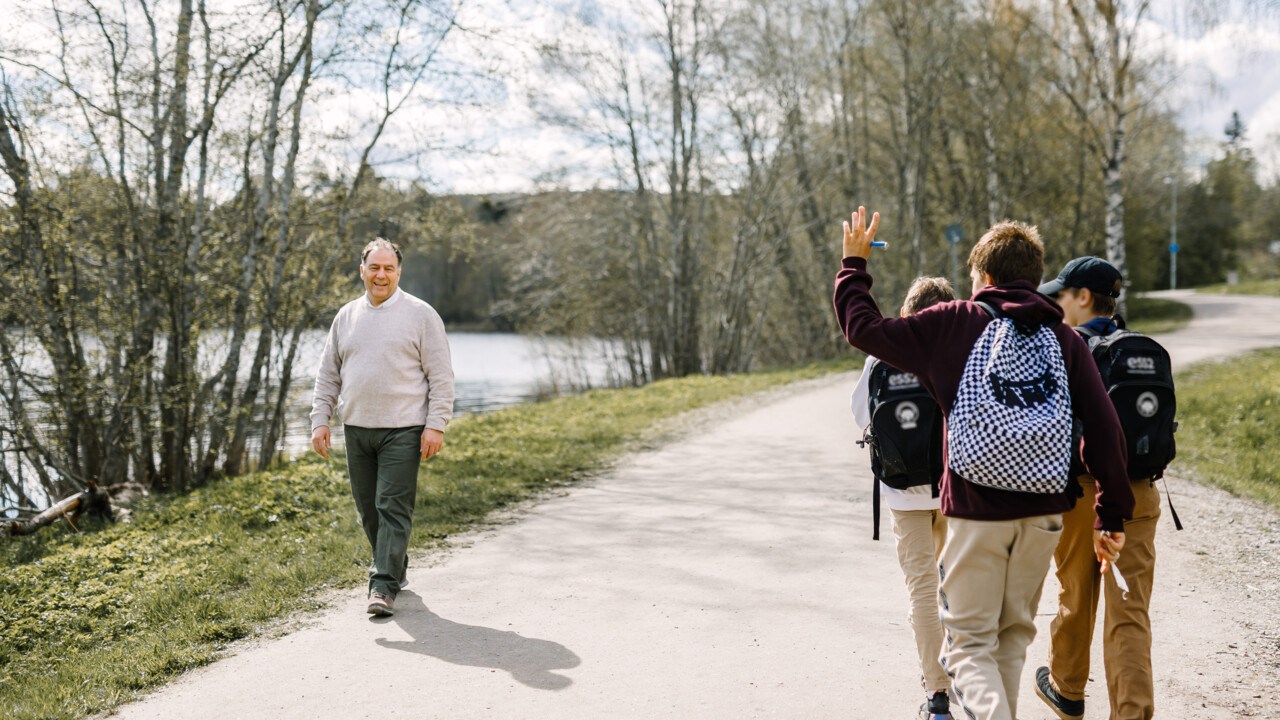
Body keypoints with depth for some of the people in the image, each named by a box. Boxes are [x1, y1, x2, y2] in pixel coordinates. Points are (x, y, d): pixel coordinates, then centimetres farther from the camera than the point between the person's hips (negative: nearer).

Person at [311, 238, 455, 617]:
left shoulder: (420, 314, -2)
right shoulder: (346, 317, 12)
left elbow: (441, 376, -5)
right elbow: (328, 376, 16)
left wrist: (436, 425, -12)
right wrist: (320, 420, 7)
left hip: (402, 430, -5)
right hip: (357, 429, 5)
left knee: (393, 508, -8)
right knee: (368, 507, 12)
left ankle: (384, 586, -6)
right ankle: (393, 565, 31)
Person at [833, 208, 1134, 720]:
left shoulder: (953, 323, -2)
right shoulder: (1064, 339, 6)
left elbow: (864, 329, 0)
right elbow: (1104, 429, 0)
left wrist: (854, 263, 16)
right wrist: (1111, 515, 5)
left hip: (975, 510, -4)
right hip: (1044, 512, 4)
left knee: (969, 644, 2)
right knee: (1013, 635, 20)